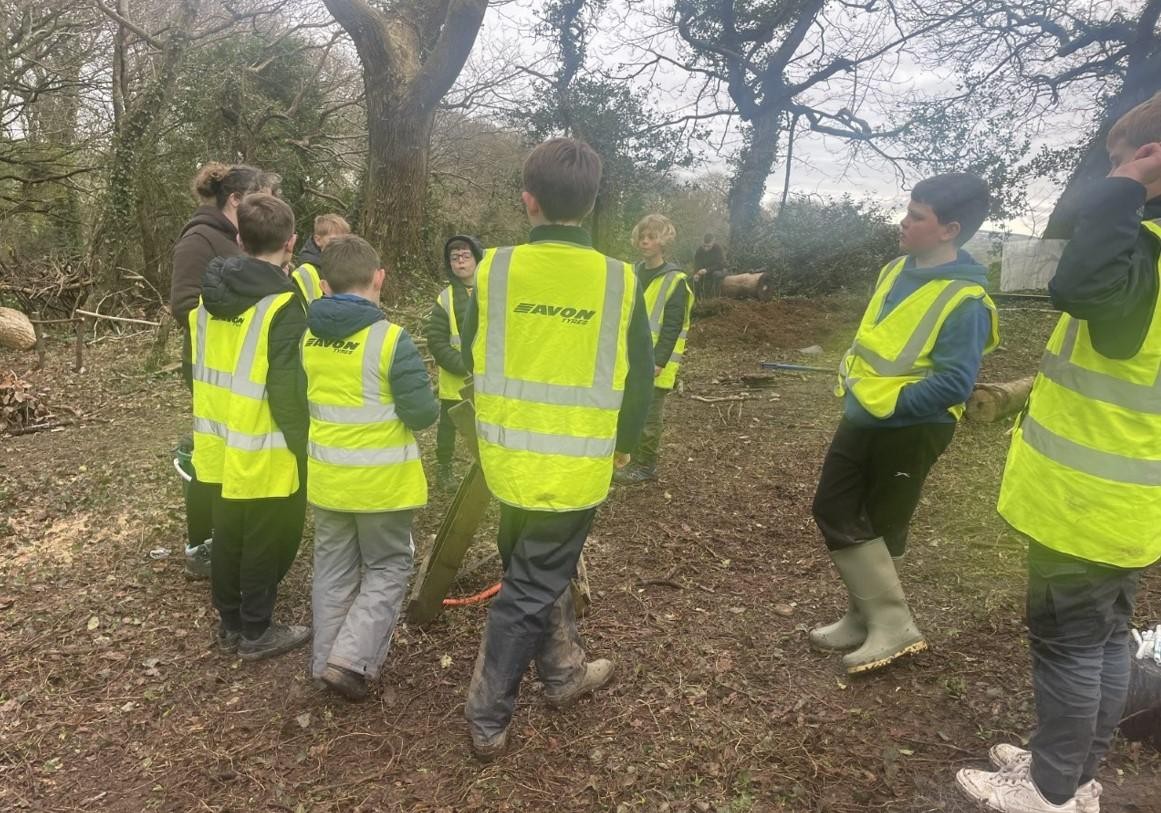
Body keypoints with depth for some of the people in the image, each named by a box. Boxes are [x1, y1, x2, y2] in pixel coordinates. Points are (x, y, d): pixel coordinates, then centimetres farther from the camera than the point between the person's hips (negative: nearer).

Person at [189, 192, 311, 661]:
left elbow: (198, 368, 13)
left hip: (219, 447, 8)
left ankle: (230, 625, 33)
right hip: (266, 455, -7)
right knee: (266, 542, 8)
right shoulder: (283, 305, -20)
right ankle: (256, 632, 20)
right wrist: (305, 447, -12)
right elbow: (288, 390, -23)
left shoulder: (209, 294, 5)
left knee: (228, 536, 19)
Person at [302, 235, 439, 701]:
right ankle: (350, 659, 2)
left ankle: (325, 661, 27)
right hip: (383, 480, -5)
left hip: (326, 477, 5)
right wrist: (431, 401, 2)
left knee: (333, 568, 19)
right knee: (388, 568, 12)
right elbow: (422, 414, -18)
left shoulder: (307, 339, -1)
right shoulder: (391, 340, -20)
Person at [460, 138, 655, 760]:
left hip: (508, 460, 3)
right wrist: (623, 444, 16)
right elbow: (639, 380, -2)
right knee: (530, 590, 9)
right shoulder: (619, 282, -11)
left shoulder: (494, 270, -7)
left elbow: (473, 362, 5)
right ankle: (487, 719, 20)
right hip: (577, 469, -2)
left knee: (538, 570, 24)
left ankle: (565, 672, 41)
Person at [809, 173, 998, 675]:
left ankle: (893, 624, 22)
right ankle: (866, 617, 25)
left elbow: (955, 384, -26)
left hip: (910, 430, -9)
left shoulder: (964, 300, -20)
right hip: (862, 418, 9)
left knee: (880, 529, 3)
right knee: (833, 511, 11)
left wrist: (889, 403, -23)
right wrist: (852, 374, 7)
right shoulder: (896, 270, 5)